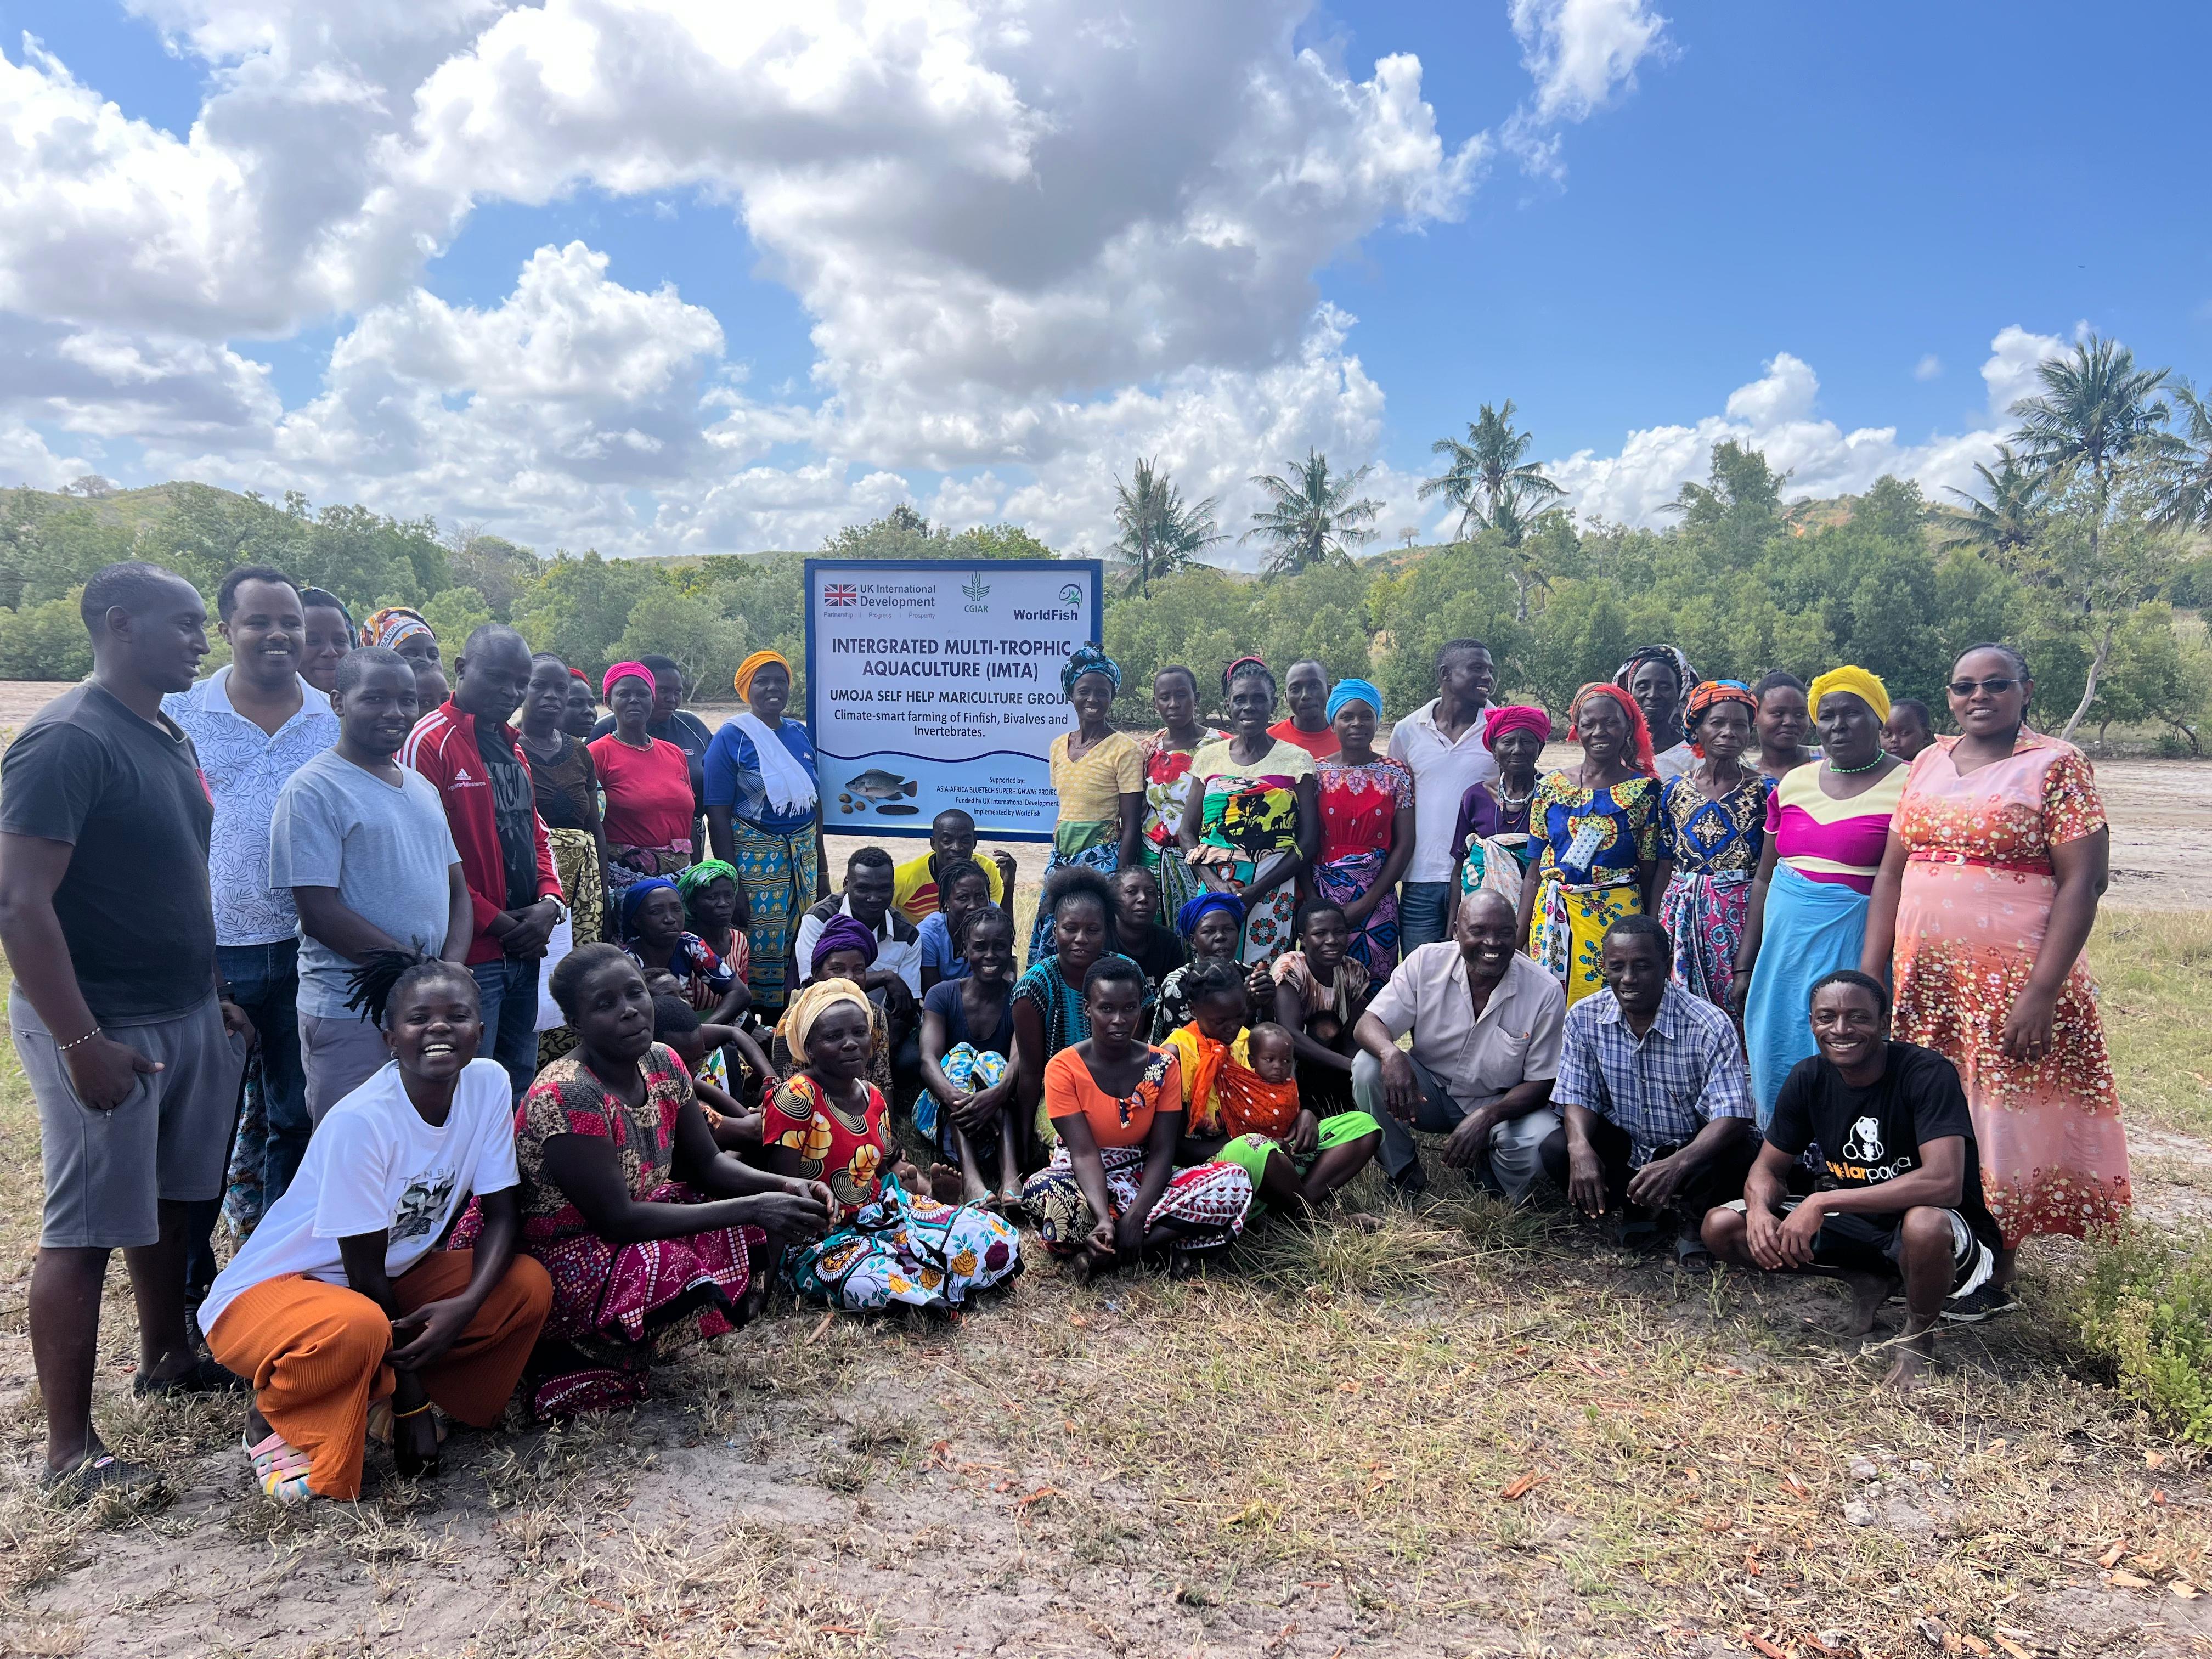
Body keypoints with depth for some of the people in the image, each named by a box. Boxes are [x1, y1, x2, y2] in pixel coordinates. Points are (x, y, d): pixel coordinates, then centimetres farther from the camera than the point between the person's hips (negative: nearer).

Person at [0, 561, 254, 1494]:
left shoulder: (168, 740, 10)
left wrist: (215, 998, 17)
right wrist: (81, 1043, -23)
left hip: (186, 1018, 8)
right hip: (105, 1030, -8)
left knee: (168, 1200, 20)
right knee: (85, 1231, 1)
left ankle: (166, 1358, 38)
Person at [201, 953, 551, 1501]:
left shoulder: (489, 1085, -12)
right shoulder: (360, 1122, -27)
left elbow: (502, 1214, -7)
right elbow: (366, 1275, -20)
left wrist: (468, 1304, -28)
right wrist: (410, 1404, -15)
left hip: (395, 1279, 6)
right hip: (270, 1291, -6)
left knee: (529, 1285, -14)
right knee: (358, 1328, -37)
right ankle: (274, 1419, -5)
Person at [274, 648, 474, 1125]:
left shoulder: (422, 787, 14)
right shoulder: (313, 790, -9)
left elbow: (457, 889, 14)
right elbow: (320, 913, -15)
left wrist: (452, 970, -4)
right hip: (350, 1016, -7)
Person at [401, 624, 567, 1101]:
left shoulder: (511, 745, 16)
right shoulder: (430, 741, -11)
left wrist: (550, 902, 3)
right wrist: (495, 922, -14)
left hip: (524, 950, 8)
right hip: (469, 954, -8)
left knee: (520, 1088, 15)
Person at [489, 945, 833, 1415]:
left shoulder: (662, 1063, -3)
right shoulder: (566, 1096, -27)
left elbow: (708, 1163, 4)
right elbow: (618, 1219, -28)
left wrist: (785, 1185, -16)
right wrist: (751, 1209, -29)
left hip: (629, 1236, 8)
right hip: (559, 1261, -8)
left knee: (752, 1232, -5)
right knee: (684, 1271, -31)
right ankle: (571, 1359, -4)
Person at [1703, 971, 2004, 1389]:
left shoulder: (1927, 1073, -22)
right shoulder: (1809, 1078, -5)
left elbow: (1944, 1183, -35)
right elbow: (1767, 1169, 2)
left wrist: (1823, 1202, -36)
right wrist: (1759, 1210, -23)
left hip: (1947, 1236, -5)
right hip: (1855, 1225, 6)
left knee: (1925, 1224, -42)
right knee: (1721, 1227, -9)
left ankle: (1917, 1338, -8)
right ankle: (1867, 1283, 7)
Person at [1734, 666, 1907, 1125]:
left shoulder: (1905, 789, -6)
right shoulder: (1792, 784, 10)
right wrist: (1744, 967, 12)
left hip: (1853, 952, -5)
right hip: (1784, 955, 5)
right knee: (1778, 1068, 11)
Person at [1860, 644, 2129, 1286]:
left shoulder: (2057, 766, -4)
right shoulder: (1927, 764, 12)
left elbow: (2084, 881, -10)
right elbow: (1891, 871, 13)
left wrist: (2041, 992, -17)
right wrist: (1870, 971, 6)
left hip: (2012, 984, -5)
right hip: (1923, 977, 5)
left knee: (2004, 1124, 2)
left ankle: (1996, 1274, 15)